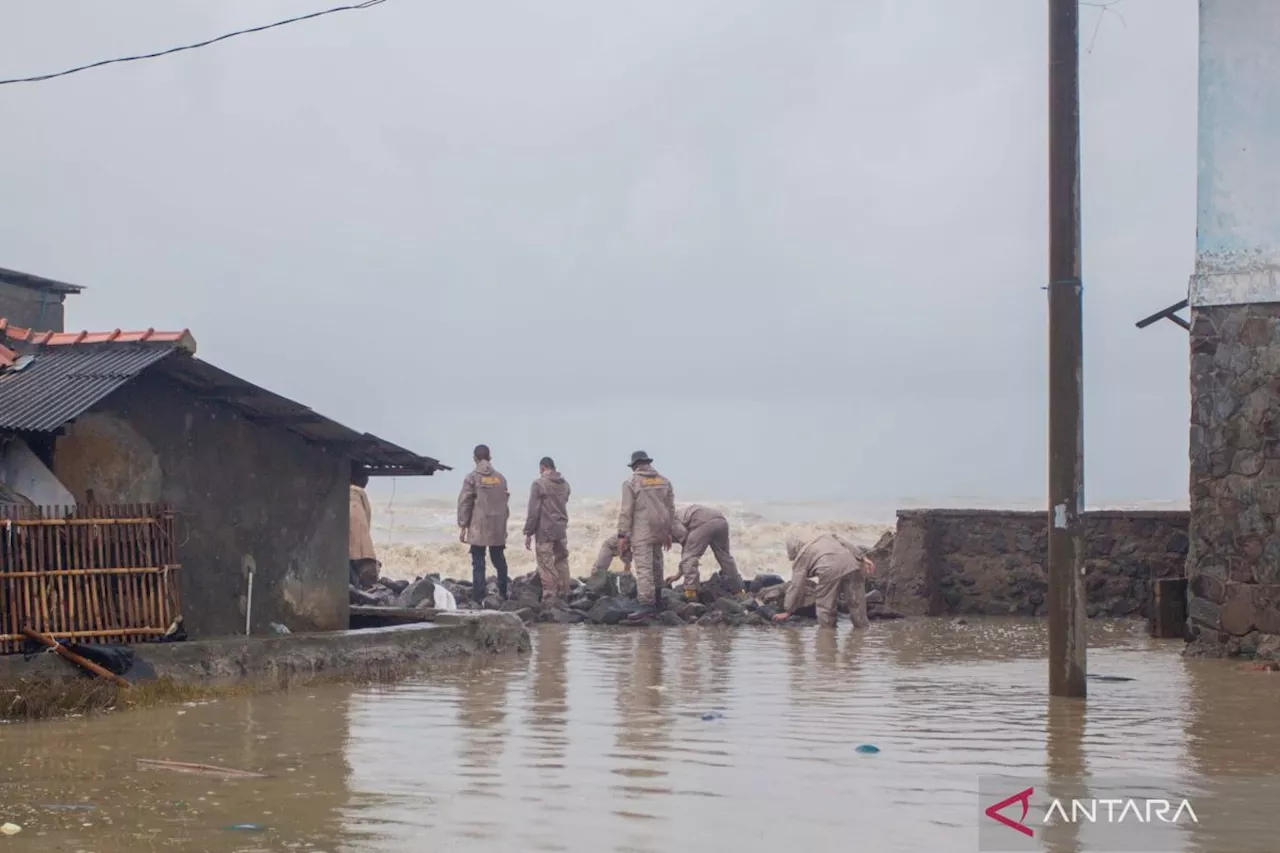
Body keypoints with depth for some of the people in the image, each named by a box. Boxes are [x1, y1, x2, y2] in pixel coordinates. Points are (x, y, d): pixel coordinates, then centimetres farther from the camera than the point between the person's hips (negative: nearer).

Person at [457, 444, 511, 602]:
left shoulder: (472, 478, -6)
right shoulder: (500, 478, 8)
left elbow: (464, 503, -7)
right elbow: (505, 501, 14)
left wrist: (462, 526, -2)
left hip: (478, 528, -4)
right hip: (498, 528, 4)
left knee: (478, 563, -3)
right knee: (499, 561, 14)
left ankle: (478, 598, -7)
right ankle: (503, 594, 18)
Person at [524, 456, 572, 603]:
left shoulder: (539, 484, -10)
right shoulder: (564, 484, 9)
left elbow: (533, 510, -11)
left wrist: (528, 533, -6)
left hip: (545, 531, -6)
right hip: (562, 530, 6)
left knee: (547, 567, -3)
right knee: (562, 564, 12)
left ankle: (549, 599, -4)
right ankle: (563, 596, 15)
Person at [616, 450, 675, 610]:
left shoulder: (631, 482, -4)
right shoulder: (664, 481, 11)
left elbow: (626, 511, -7)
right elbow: (671, 509, 13)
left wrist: (622, 535, -4)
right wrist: (668, 532, 20)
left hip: (642, 532, -5)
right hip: (660, 530, 5)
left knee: (644, 569, -9)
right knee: (656, 566, 20)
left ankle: (646, 605, -16)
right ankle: (657, 601, 30)